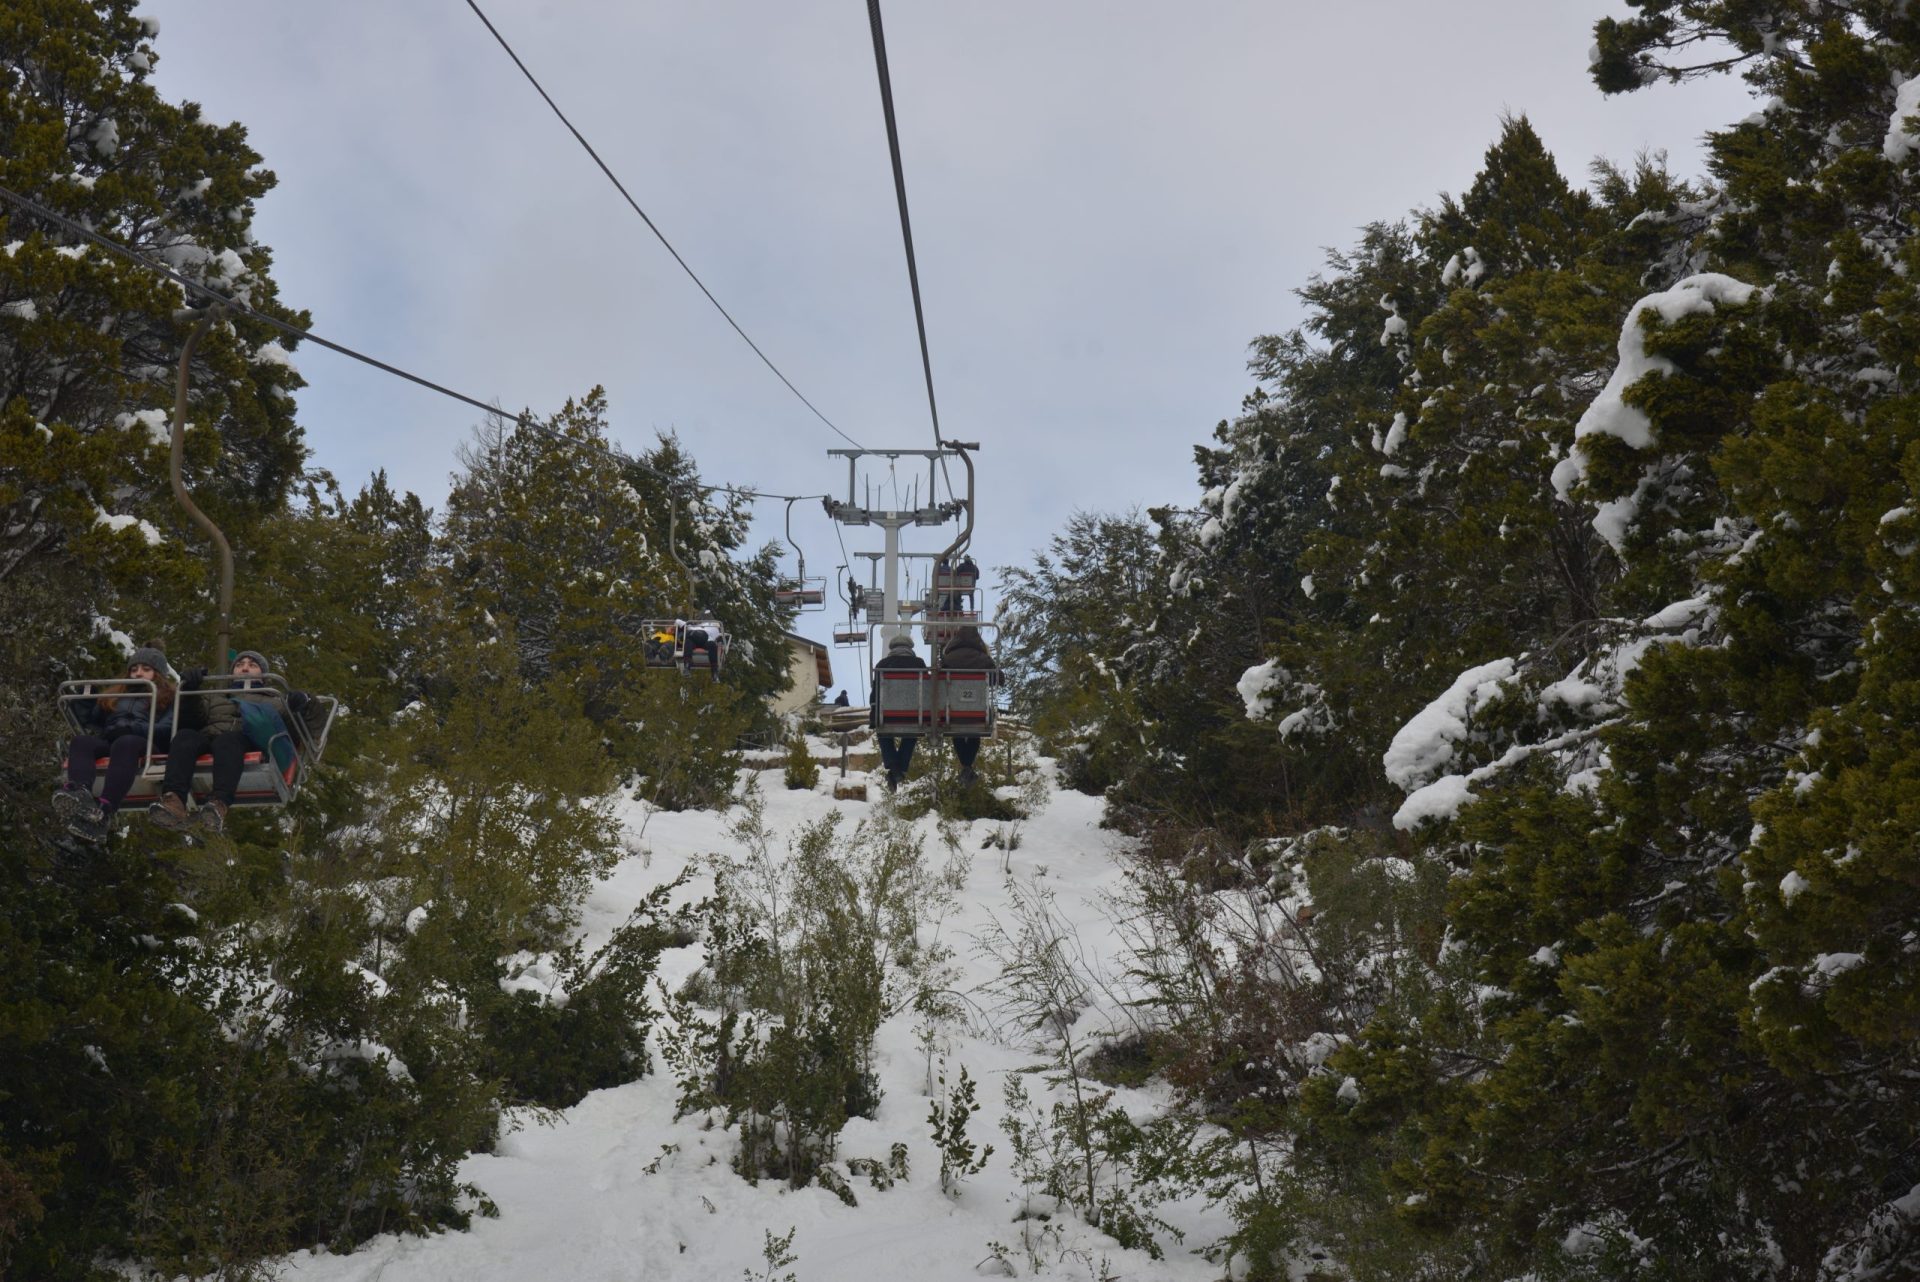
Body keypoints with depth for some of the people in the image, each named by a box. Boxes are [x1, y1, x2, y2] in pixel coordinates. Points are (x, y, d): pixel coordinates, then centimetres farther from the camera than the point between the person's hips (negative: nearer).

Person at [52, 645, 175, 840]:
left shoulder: (168, 699, 21)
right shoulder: (116, 695, 38)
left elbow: (166, 730, 0)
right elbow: (90, 721, 33)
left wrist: (131, 728, -12)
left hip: (145, 744, -5)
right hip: (109, 744, 5)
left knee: (125, 743, -40)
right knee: (81, 741, -28)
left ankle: (104, 811, -65)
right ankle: (79, 794, -61)